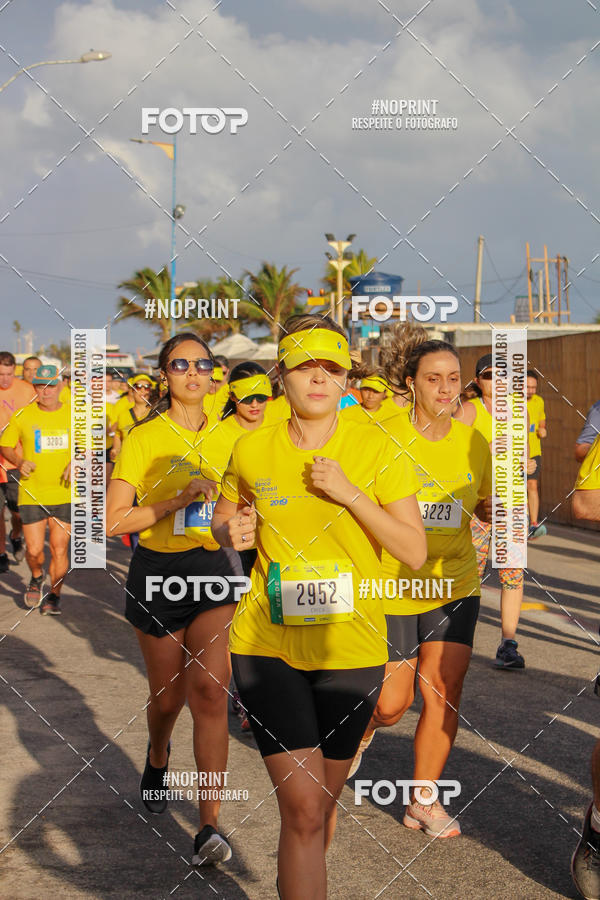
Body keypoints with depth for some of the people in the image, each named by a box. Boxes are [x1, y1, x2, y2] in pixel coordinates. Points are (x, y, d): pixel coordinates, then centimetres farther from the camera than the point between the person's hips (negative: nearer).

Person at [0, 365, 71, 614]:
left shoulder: (73, 415, 2)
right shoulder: (22, 416, -1)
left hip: (64, 494, 0)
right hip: (32, 493, 0)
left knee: (59, 550, 0)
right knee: (34, 550, -2)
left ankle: (54, 595, 19)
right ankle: (36, 578, 31)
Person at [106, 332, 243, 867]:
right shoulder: (143, 438, -5)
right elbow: (114, 521, -10)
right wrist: (176, 502, -19)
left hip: (217, 566, 1)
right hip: (158, 571, -1)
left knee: (211, 690, -14)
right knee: (168, 697, 11)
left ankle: (210, 827, -13)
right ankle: (158, 756, 48)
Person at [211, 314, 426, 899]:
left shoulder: (374, 450, -4)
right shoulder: (251, 451, 0)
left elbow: (415, 552, -7)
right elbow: (222, 517, 19)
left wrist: (351, 494, -17)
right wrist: (229, 532, -5)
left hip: (350, 650, 1)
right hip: (267, 647, -1)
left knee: (323, 802, 15)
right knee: (303, 808, -11)